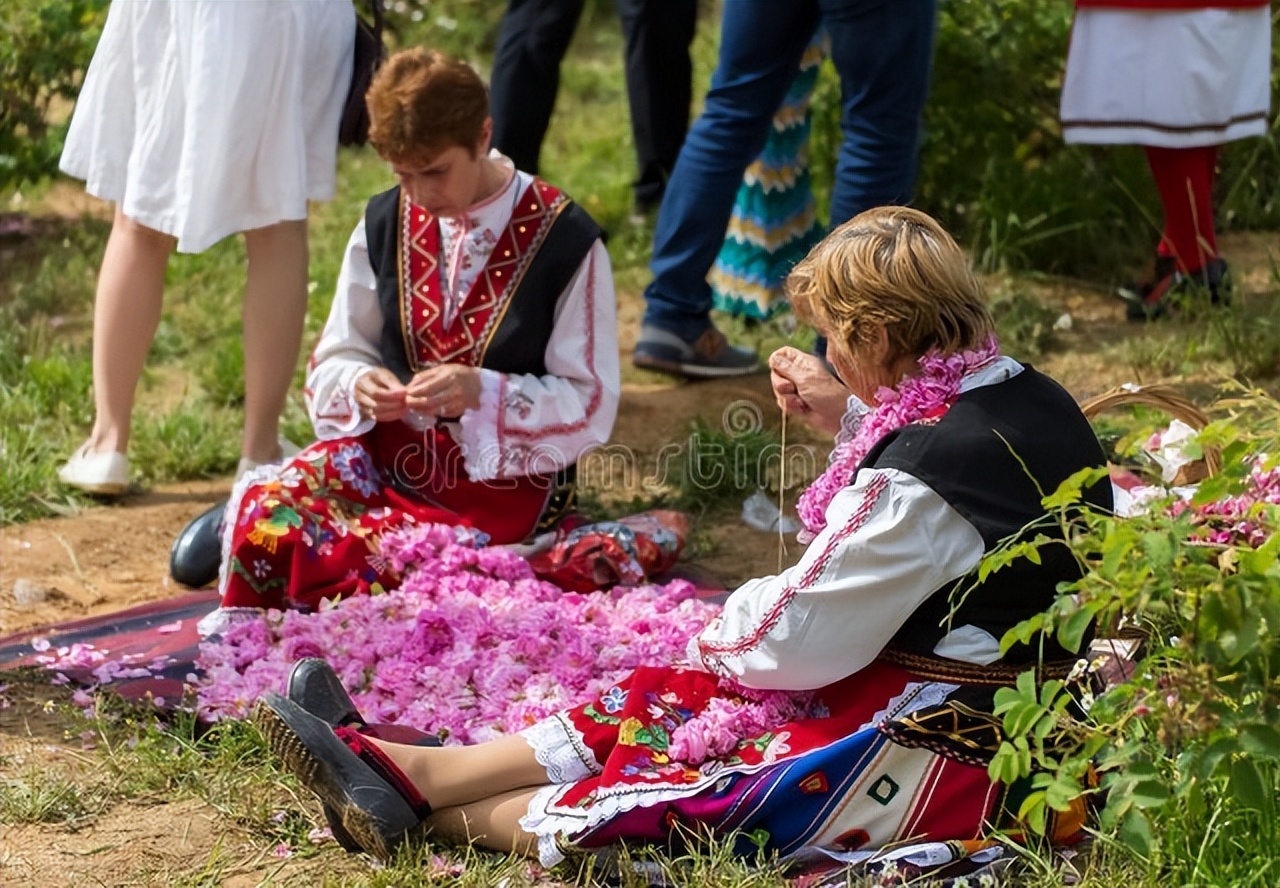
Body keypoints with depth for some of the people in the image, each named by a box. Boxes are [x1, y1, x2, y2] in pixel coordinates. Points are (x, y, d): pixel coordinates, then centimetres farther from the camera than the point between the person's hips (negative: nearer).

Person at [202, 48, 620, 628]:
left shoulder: (565, 241, -10)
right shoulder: (385, 225, 4)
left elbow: (590, 404, -8)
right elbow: (336, 359, 11)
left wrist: (482, 394, -25)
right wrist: (362, 386, -15)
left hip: (508, 479, -4)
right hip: (389, 450, 4)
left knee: (370, 561, -31)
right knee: (266, 510, -26)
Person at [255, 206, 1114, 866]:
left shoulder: (921, 478, -26)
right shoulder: (1031, 395, 3)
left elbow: (794, 637, -19)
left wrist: (723, 628, 2)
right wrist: (851, 420, 15)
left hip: (942, 757, -10)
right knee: (673, 701, 6)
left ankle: (429, 813, 1)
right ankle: (408, 768, 5)